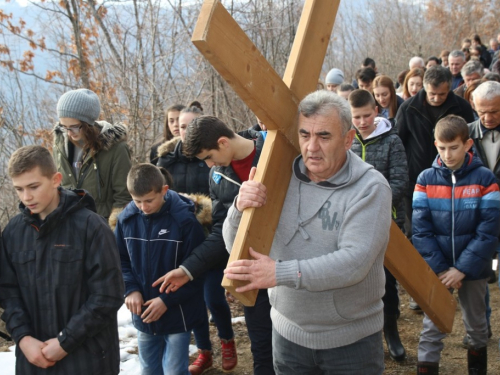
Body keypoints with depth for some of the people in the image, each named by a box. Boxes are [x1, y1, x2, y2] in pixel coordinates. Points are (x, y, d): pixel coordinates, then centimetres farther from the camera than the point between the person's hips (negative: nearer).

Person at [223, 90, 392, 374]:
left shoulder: (370, 188, -16)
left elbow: (355, 261, -29)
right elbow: (236, 246, 0)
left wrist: (281, 273, -37)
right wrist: (240, 209, -21)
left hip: (351, 340, -4)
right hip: (289, 333, 4)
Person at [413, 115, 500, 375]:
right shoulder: (426, 179, -4)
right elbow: (421, 231, -6)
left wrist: (462, 269, -15)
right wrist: (439, 269, -13)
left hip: (473, 270, 0)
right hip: (436, 270, 0)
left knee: (476, 327, 16)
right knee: (431, 330, 4)